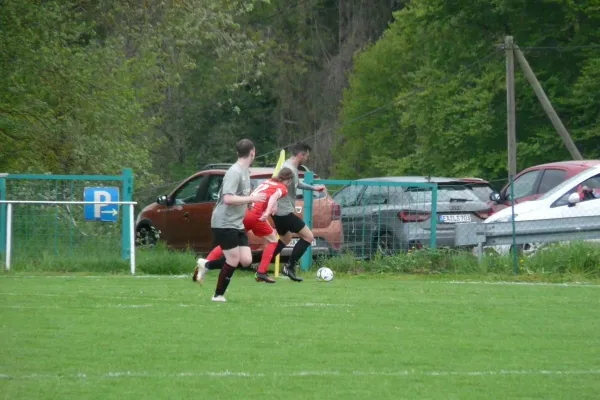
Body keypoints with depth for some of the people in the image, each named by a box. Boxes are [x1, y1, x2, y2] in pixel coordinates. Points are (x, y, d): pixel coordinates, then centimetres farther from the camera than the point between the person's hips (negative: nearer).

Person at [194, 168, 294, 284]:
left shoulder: (267, 182, 25)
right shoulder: (282, 188, 5)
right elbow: (274, 197, -13)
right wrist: (267, 212, -25)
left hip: (243, 212, 6)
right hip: (255, 214, -6)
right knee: (272, 240, 14)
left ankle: (206, 263, -8)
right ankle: (262, 272, 7)